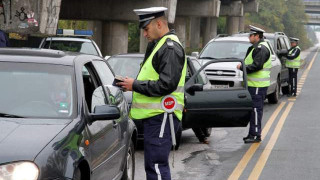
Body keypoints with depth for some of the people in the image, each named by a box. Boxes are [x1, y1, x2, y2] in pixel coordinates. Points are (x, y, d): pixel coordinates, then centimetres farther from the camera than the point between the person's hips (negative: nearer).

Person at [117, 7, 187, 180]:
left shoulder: (170, 48, -13)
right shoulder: (158, 45, 20)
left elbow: (166, 85, -22)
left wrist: (135, 85, -14)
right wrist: (134, 83, 10)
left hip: (161, 116, -11)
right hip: (154, 115, 11)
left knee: (157, 166, -11)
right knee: (152, 165, 16)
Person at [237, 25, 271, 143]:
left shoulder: (261, 48, -15)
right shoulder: (256, 47, 19)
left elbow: (257, 66, -22)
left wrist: (243, 67, -14)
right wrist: (243, 66, 10)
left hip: (258, 85, -11)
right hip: (253, 84, 11)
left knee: (256, 109, -8)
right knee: (253, 109, 14)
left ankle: (256, 135, -6)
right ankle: (252, 134, 20)